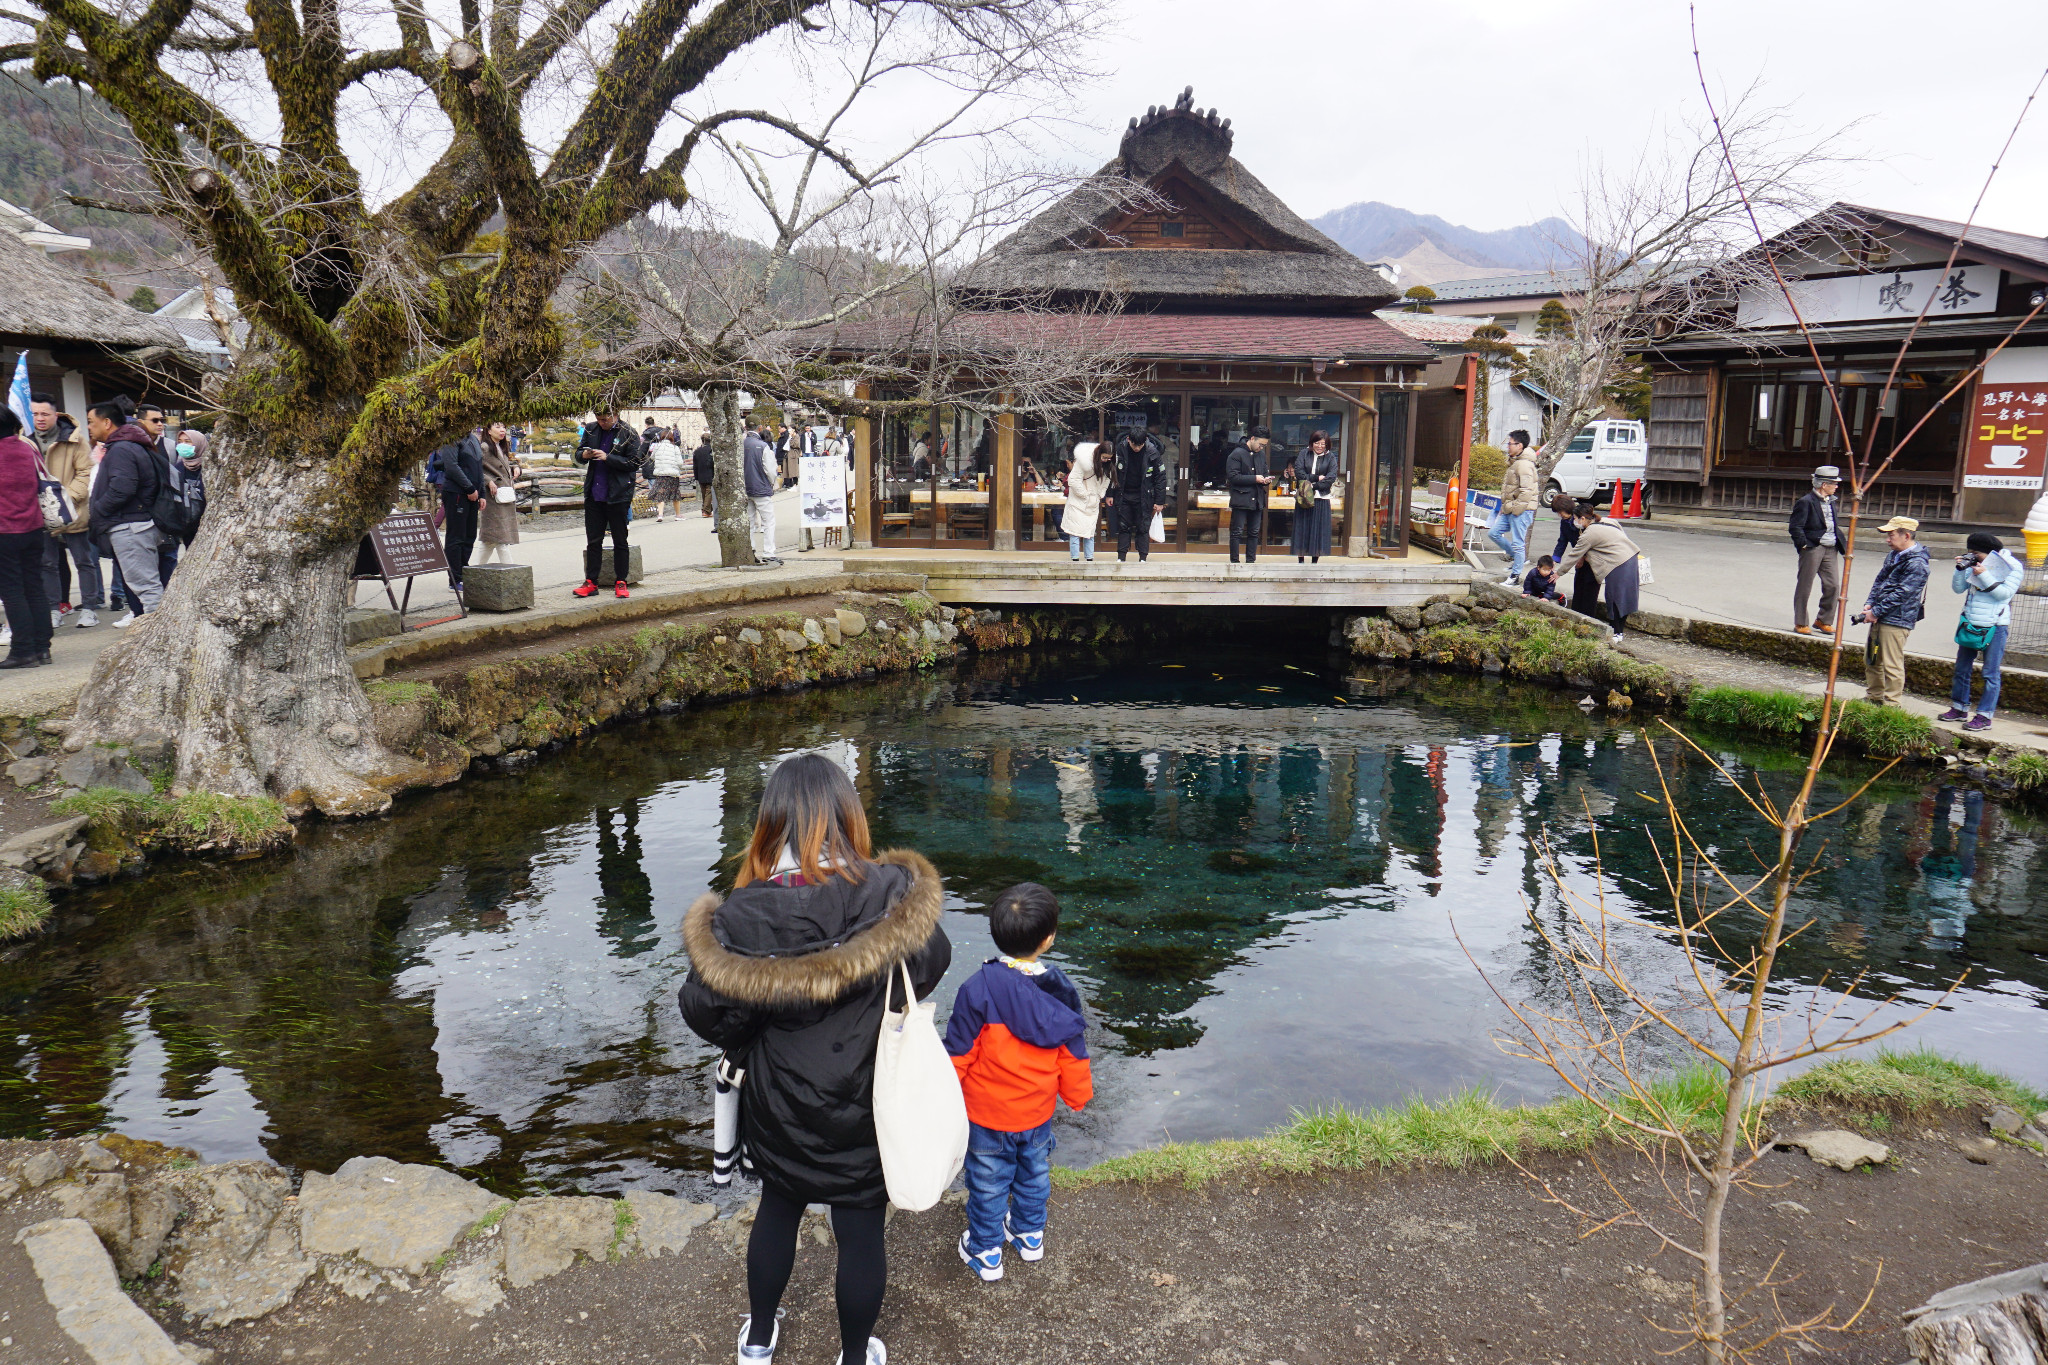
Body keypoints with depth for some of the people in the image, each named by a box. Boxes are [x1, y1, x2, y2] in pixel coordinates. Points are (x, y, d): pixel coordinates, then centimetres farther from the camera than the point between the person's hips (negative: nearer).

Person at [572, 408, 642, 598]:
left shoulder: (628, 433, -6)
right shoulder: (590, 430, 7)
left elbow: (634, 463, -11)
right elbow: (578, 455, 16)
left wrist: (607, 457, -18)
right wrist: (584, 455, -8)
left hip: (618, 495, -4)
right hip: (594, 495, 4)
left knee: (620, 541, 5)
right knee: (593, 541, 7)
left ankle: (620, 582, 12)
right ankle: (590, 582, 12)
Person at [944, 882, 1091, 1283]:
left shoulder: (977, 990, -25)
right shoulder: (1060, 992, -16)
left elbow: (958, 1055, -16)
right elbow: (1073, 1058, -5)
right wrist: (1078, 1095, 13)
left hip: (986, 1115, -3)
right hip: (1038, 1114, 3)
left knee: (988, 1182, 16)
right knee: (1034, 1172, 26)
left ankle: (986, 1253, 33)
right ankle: (1030, 1235, 47)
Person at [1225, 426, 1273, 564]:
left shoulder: (1261, 454, 12)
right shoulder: (1237, 453, -9)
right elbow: (1232, 476, -16)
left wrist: (1266, 479, 1)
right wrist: (1254, 479, -18)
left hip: (1257, 500, 7)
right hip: (1240, 499, -7)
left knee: (1254, 532, 9)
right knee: (1237, 532, -3)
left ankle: (1250, 561, 15)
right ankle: (1234, 561, 1)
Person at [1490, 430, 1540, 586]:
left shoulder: (1524, 464, -18)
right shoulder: (1514, 462, 15)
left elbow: (1526, 491, -25)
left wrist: (1514, 508, -21)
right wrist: (1505, 507, 21)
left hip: (1521, 510, -11)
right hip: (1510, 509, 11)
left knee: (1518, 542, -3)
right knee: (1493, 533, 10)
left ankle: (1515, 575, 6)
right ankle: (1518, 558, 22)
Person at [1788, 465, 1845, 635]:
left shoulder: (1830, 501, 16)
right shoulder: (1806, 502, -10)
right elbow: (1796, 527, -14)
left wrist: (1840, 541, 14)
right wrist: (1803, 544, -16)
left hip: (1830, 550, 7)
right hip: (1812, 549, -7)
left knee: (1833, 586, 5)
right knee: (1804, 587, 1)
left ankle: (1823, 621, 19)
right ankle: (1801, 623, 10)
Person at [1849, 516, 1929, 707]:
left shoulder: (1916, 563, -16)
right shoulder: (1893, 556, 13)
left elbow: (1901, 594, -19)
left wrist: (1876, 612, -16)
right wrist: (1869, 604, 2)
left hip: (1896, 621, -9)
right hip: (1879, 619, 10)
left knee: (1892, 666, -5)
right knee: (1870, 660, 17)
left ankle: (1892, 705, 3)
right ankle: (1874, 698, 30)